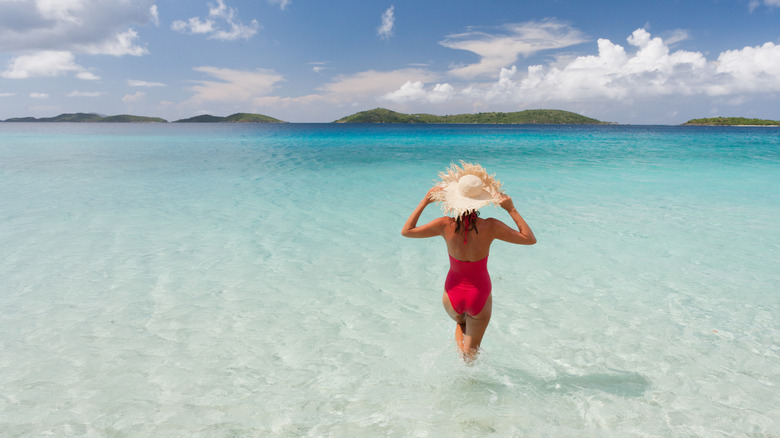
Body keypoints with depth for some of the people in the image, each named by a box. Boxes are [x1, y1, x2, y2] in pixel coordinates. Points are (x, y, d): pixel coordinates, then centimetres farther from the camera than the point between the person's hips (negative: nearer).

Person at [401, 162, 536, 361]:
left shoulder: (445, 225, -20)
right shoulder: (490, 227, -22)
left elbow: (406, 231, -6)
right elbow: (530, 239, -9)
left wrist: (424, 201, -6)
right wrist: (511, 210, -10)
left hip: (453, 294, 1)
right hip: (479, 295, -1)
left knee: (460, 324, 38)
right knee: (472, 349, 23)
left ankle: (460, 356, 23)